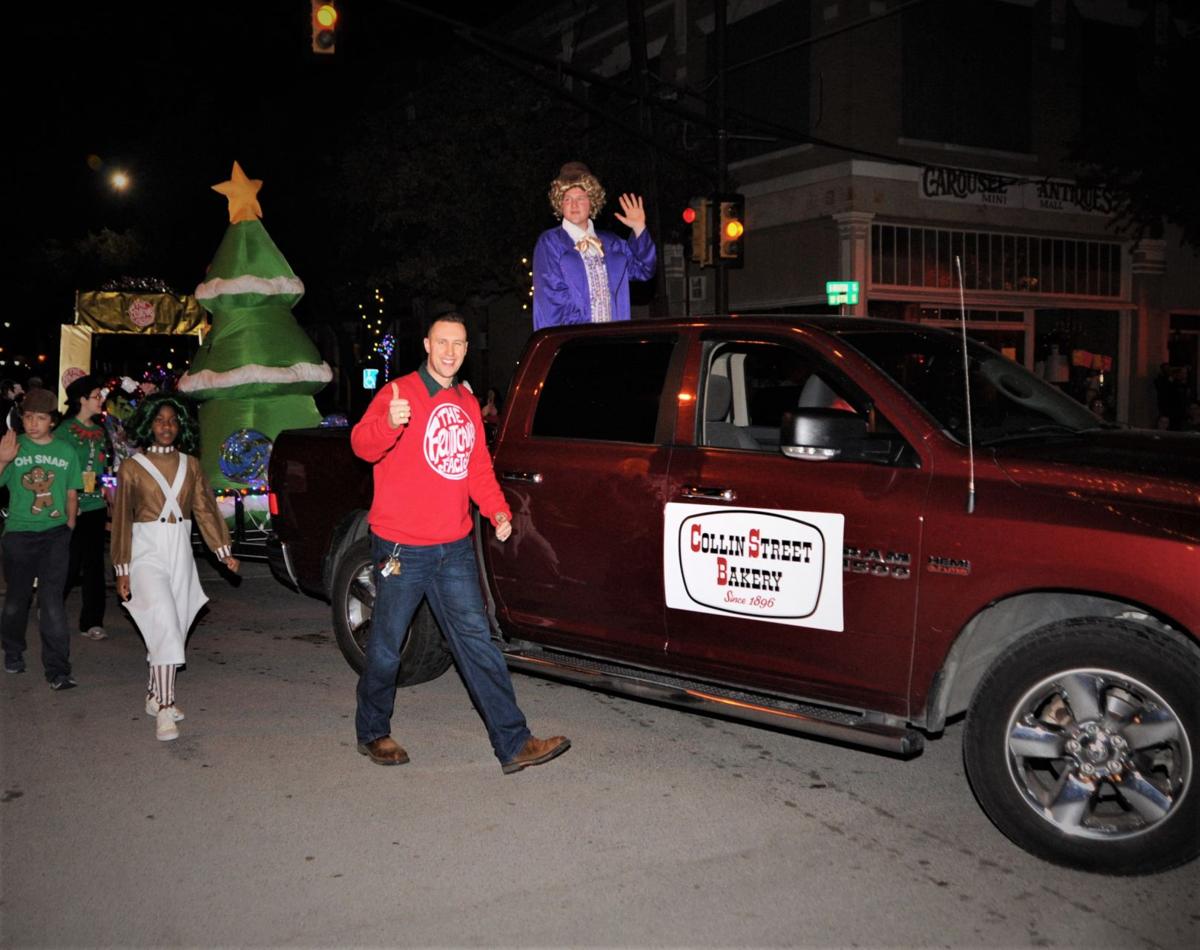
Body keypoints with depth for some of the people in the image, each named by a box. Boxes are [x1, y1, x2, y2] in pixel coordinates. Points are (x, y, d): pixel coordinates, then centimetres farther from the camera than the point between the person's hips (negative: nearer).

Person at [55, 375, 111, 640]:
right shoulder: (65, 430, -5)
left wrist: (108, 503, 15)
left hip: (96, 507, 5)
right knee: (70, 564, -1)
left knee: (94, 564, 4)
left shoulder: (99, 432, 13)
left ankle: (92, 622, 9)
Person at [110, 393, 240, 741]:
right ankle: (164, 709, -14)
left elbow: (205, 509, 7)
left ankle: (154, 695, 24)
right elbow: (122, 520, 0)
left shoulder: (190, 465, 9)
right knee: (165, 625, -16)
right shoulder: (133, 466, -1)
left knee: (173, 629, 8)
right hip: (147, 553, -4)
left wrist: (223, 550, -4)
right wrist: (122, 570, -2)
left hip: (181, 552, 4)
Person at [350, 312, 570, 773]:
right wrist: (389, 423, -47)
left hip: (454, 548, 6)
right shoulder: (399, 393, -9)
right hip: (402, 548, -5)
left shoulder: (467, 403, 13)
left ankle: (513, 743, 7)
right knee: (387, 648, 8)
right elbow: (363, 444, -25)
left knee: (477, 643, 5)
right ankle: (373, 733, 29)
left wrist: (497, 510, 3)